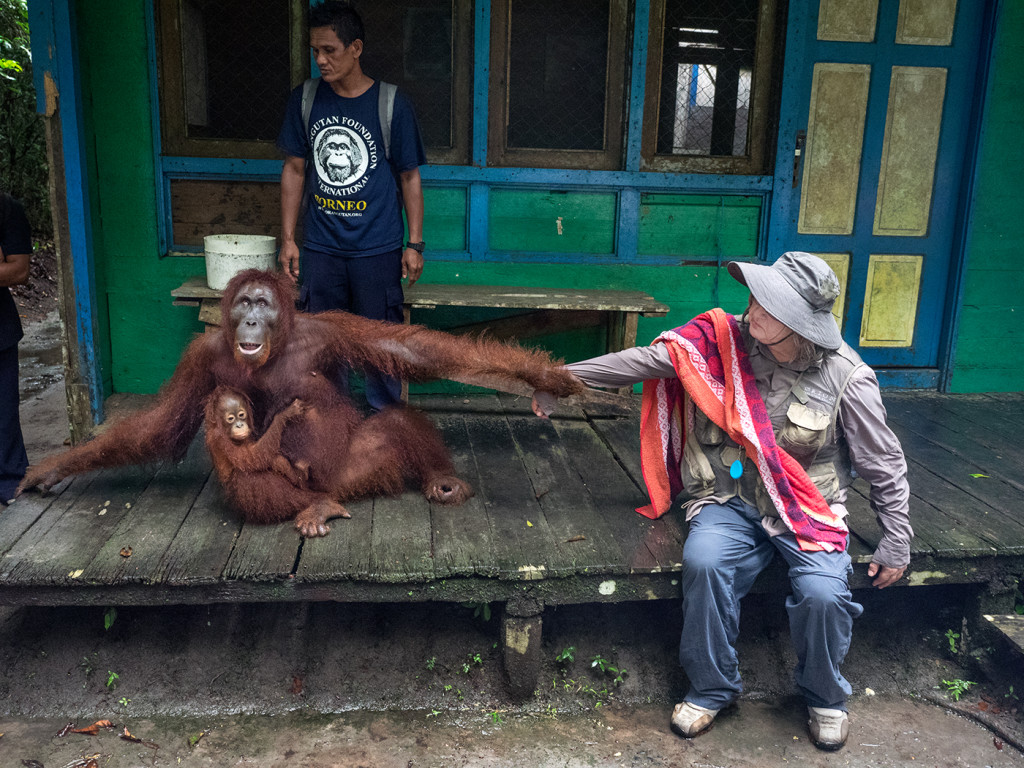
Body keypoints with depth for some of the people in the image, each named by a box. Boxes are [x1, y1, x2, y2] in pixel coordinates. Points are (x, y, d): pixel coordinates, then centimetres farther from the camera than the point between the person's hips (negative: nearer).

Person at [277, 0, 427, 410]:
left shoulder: (392, 104, -5)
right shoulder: (304, 100, 2)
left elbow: (409, 177, 0)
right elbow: (295, 169, 9)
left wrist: (415, 244, -2)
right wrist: (287, 238, 6)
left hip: (377, 249, -2)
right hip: (320, 249, 3)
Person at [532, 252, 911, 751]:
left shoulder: (845, 377, -11)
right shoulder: (722, 339, -8)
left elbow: (885, 464, 0)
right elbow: (644, 361, -5)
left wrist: (896, 542, 1)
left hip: (808, 509, -1)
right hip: (730, 498, 1)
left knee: (821, 593, -26)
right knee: (704, 562, -29)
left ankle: (825, 698, 10)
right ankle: (712, 689, -2)